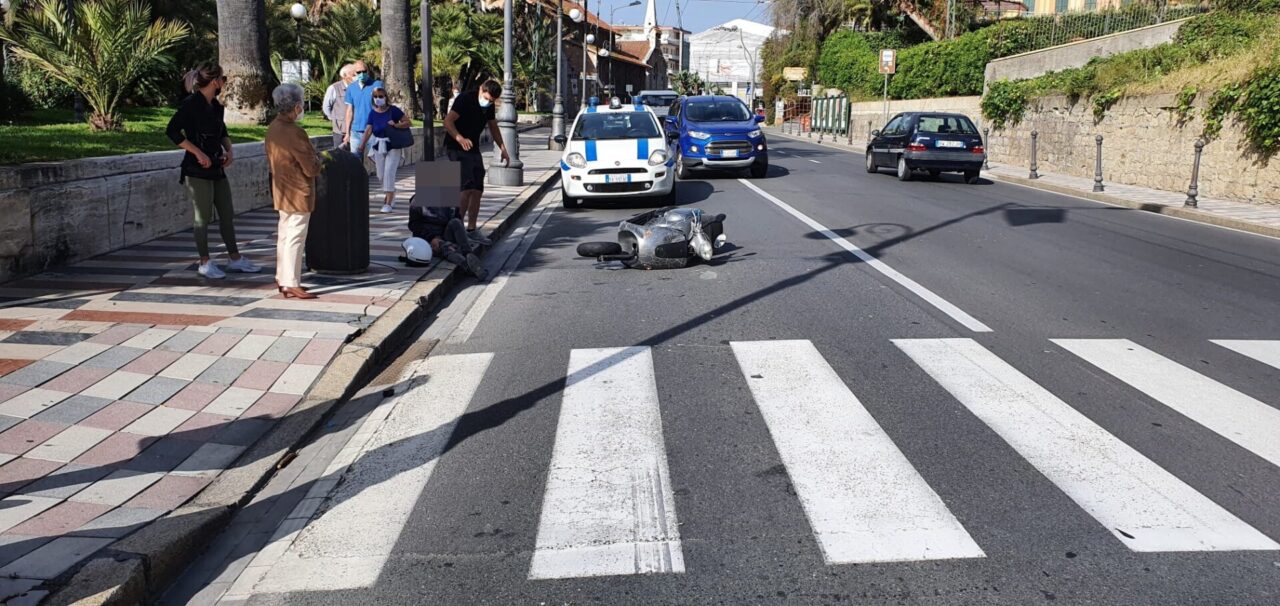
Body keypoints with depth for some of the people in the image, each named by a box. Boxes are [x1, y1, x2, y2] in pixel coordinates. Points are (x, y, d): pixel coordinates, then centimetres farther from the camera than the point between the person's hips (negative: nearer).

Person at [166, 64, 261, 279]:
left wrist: (229, 150, 5)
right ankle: (205, 263, 11)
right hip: (197, 170, -8)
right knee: (203, 217, 0)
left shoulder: (216, 106, 11)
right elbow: (172, 131, -18)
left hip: (216, 168, 8)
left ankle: (235, 259, 20)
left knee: (227, 214, 11)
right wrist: (198, 153, -20)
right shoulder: (191, 104, -12)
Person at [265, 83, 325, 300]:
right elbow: (311, 168, -21)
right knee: (295, 238, -4)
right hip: (298, 192, -9)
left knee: (284, 235, 17)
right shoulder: (294, 133, -23)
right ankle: (291, 284, -1)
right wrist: (319, 164, 2)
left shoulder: (273, 128, 4)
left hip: (282, 191, 9)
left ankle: (282, 279, 25)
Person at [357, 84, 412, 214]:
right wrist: (361, 147, -19)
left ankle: (388, 203, -7)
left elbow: (409, 122, -7)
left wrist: (396, 125, -22)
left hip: (392, 146, -4)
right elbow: (368, 131, -7)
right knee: (381, 175, 9)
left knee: (389, 172, -13)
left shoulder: (393, 110, -9)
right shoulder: (373, 113, 0)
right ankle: (390, 196, 34)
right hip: (378, 147, 4)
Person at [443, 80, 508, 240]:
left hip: (473, 149, 8)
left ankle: (471, 230, 13)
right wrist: (460, 139, -34)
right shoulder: (465, 99, -15)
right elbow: (448, 121, -20)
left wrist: (503, 149, 12)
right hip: (457, 149, -8)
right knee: (467, 188, -18)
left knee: (477, 191, 5)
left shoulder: (489, 106, 8)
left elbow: (493, 127, 21)